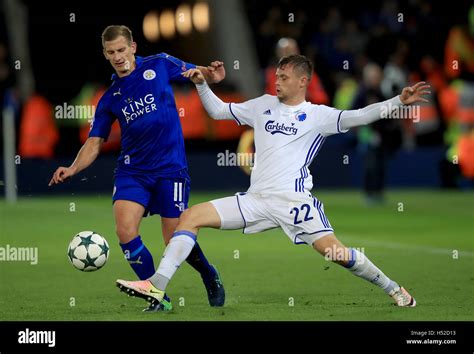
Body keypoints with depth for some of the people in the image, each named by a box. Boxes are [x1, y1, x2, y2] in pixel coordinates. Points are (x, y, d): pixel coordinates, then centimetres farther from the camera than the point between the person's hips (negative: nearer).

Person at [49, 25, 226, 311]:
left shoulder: (160, 65, 1)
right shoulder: (110, 99, 8)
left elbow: (198, 74, 10)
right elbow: (95, 142, 9)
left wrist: (212, 75, -15)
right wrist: (72, 169, -8)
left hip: (170, 168, -3)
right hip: (132, 170, 3)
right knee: (125, 229, -19)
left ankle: (210, 277, 30)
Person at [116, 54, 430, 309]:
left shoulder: (317, 115, 2)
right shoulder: (265, 105, 16)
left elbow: (358, 116, -9)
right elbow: (218, 110, 24)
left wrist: (399, 102, -22)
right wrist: (201, 84, 9)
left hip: (294, 200, -5)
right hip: (256, 200, 5)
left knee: (334, 251, -16)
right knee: (191, 216, -7)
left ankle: (393, 289, 4)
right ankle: (157, 286, -12)